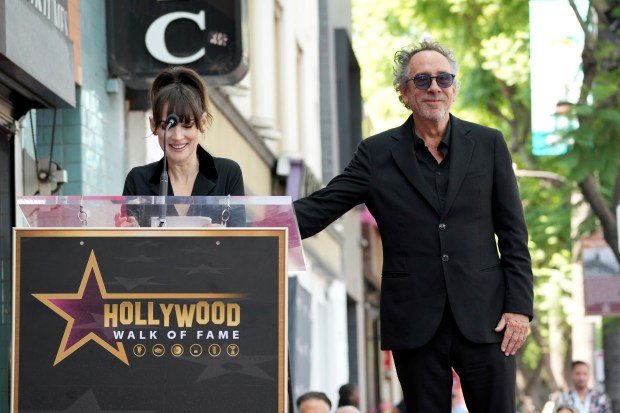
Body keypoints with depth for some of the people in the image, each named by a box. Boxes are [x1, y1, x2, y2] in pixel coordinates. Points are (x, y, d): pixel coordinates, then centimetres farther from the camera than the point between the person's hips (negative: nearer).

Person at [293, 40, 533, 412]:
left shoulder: (488, 144, 6)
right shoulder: (377, 154, 5)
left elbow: (513, 233, 6)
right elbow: (318, 209, -1)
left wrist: (520, 306, -2)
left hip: (483, 320, 0)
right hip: (416, 324, 0)